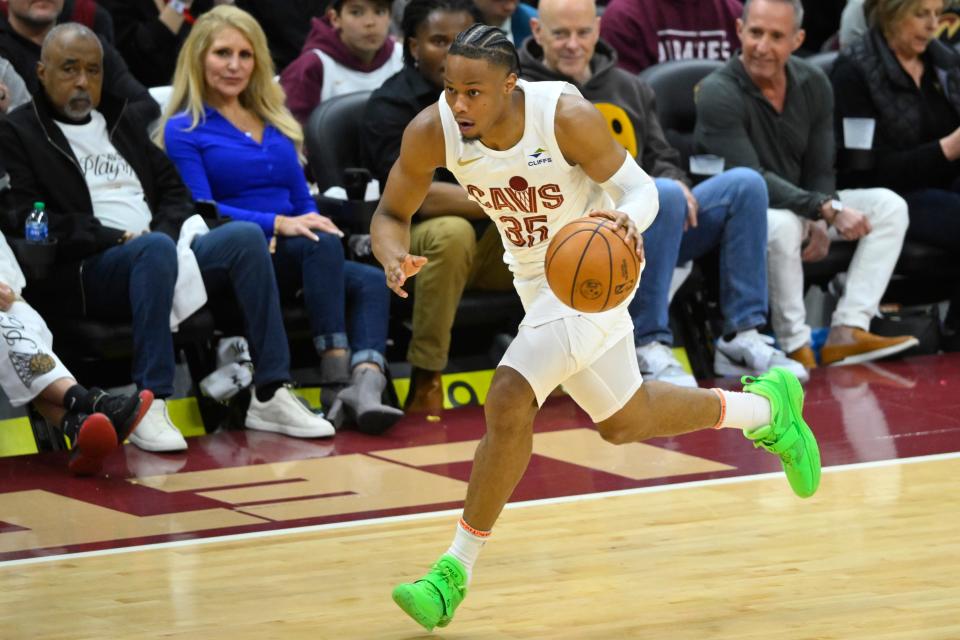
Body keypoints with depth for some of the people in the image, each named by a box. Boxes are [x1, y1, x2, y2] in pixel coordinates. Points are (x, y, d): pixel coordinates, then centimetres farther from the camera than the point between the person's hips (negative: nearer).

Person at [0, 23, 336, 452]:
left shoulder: (120, 122, 24)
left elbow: (174, 190, 22)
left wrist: (165, 232, -2)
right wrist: (117, 238, -14)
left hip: (159, 253, 6)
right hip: (79, 276, -6)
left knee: (245, 236, -19)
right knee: (154, 249, -37)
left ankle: (271, 396, -23)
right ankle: (149, 407, -42)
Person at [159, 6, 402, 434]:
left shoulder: (274, 122, 24)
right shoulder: (184, 130, 5)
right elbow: (201, 210, -8)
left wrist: (314, 222, -3)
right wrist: (277, 224, -23)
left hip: (295, 261, 6)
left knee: (373, 282, -25)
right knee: (322, 244, -35)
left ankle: (366, 385, -50)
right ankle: (337, 381, -43)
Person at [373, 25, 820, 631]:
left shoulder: (567, 116, -30)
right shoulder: (431, 133, -19)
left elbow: (638, 186, -17)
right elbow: (391, 215, -7)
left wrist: (629, 219, -41)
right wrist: (394, 255, -30)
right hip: (536, 279, 7)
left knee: (509, 401, -22)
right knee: (625, 421, 23)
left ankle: (458, 569, -10)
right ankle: (766, 407, 46)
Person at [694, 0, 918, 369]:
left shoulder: (813, 85, 1)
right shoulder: (718, 94, -19)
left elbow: (820, 172, 4)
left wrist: (819, 223, -18)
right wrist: (827, 210, -33)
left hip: (801, 204, 7)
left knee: (889, 206, -7)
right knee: (781, 224, -39)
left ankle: (847, 331, -20)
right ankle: (795, 346, -26)